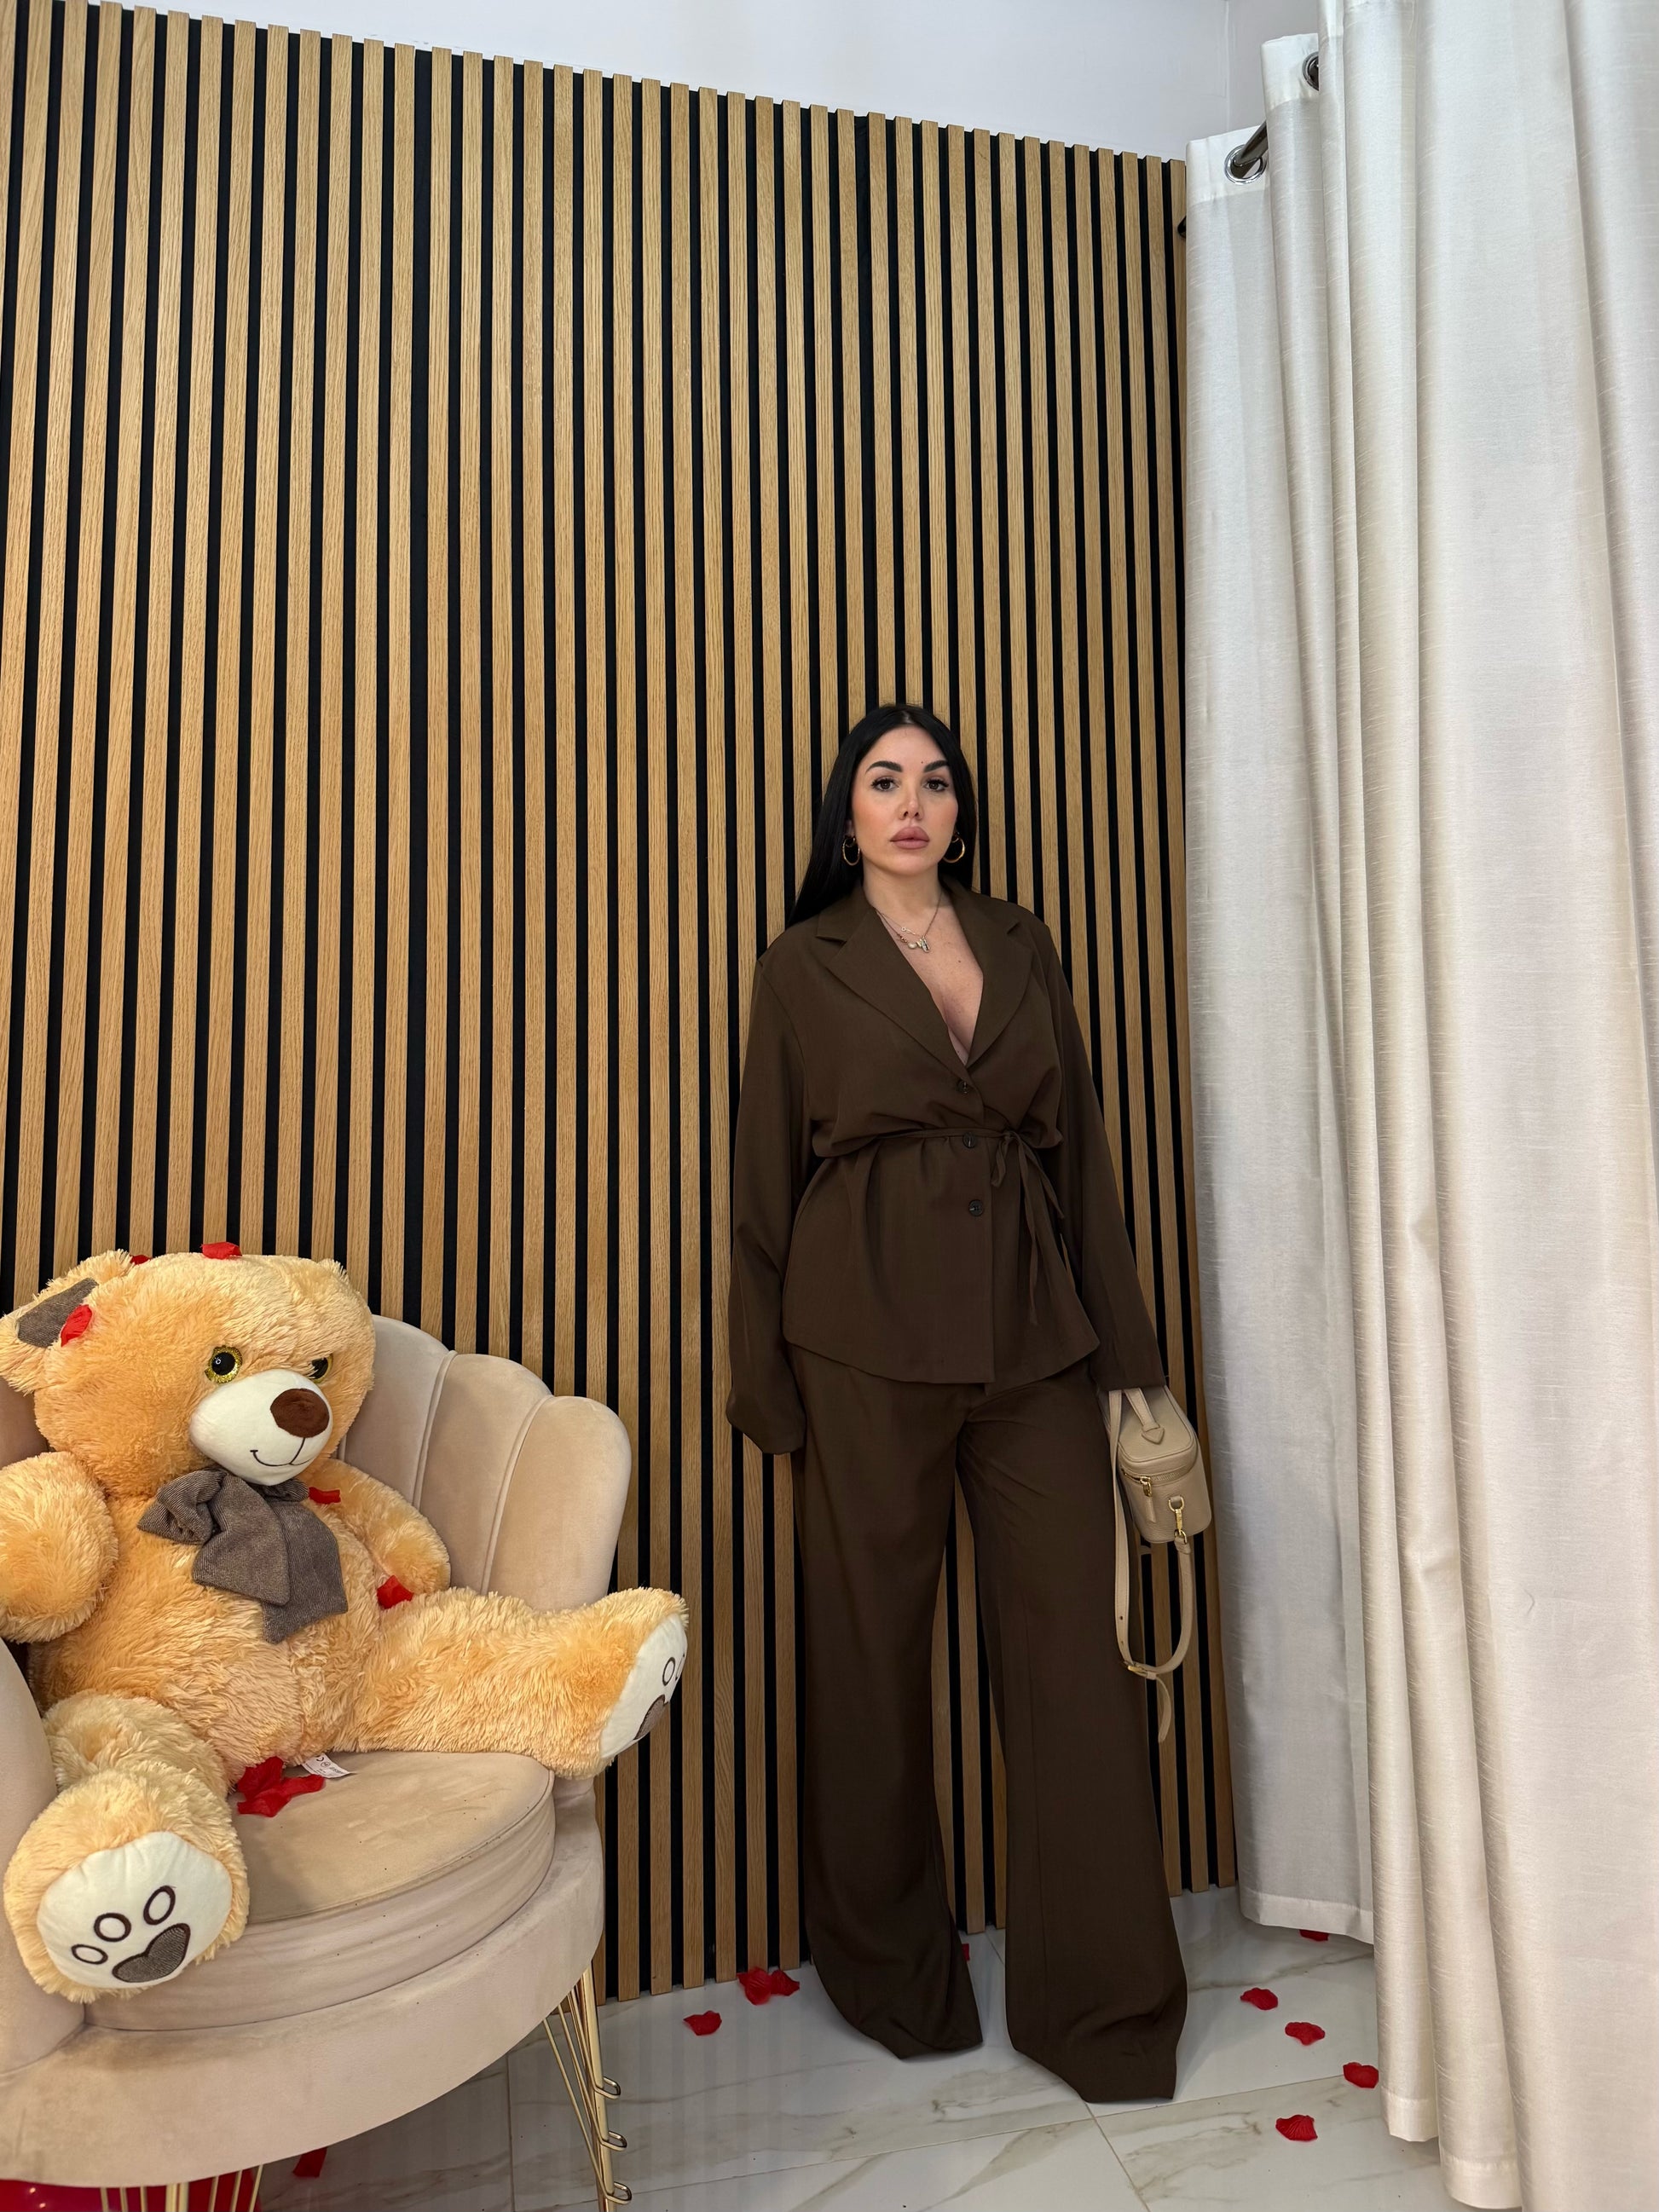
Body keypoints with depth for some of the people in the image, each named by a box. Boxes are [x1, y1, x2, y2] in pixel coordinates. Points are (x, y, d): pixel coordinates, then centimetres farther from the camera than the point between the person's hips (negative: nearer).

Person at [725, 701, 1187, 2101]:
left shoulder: (1021, 947, 12)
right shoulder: (804, 967, 5)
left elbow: (1081, 1147, 11)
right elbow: (765, 1178, 5)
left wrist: (1123, 1349, 7)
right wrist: (766, 1382, 3)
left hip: (1033, 1332, 3)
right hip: (869, 1338, -2)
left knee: (1077, 1644, 3)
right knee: (873, 1653, 8)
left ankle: (1103, 1999, 22)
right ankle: (895, 1979, 30)